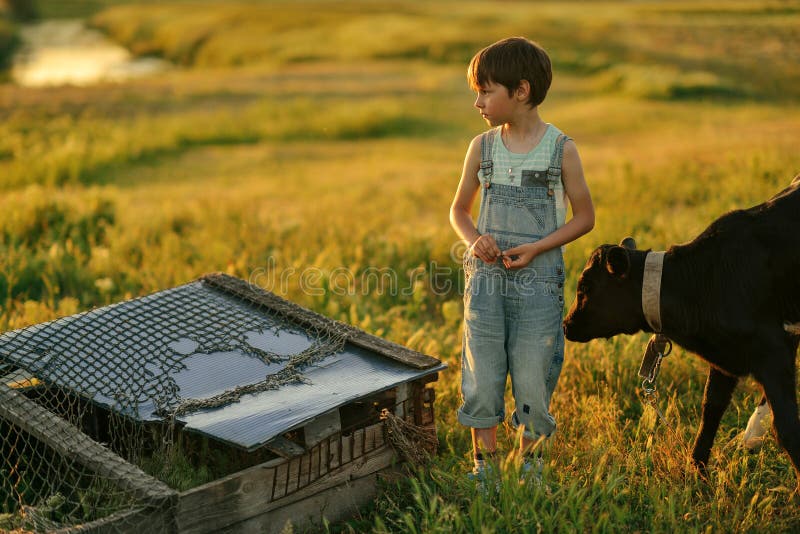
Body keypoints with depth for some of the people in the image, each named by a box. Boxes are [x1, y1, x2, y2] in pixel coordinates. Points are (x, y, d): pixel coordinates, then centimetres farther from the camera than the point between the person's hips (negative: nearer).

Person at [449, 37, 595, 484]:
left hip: (538, 282, -3)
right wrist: (475, 239, -7)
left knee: (533, 380, 4)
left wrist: (536, 247, -13)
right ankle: (484, 467, 21)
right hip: (485, 279, 3)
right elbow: (460, 210, 15)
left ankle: (530, 465, 25)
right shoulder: (482, 147, 5)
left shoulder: (561, 149, -4)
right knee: (482, 377, 6)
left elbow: (585, 216, 1)